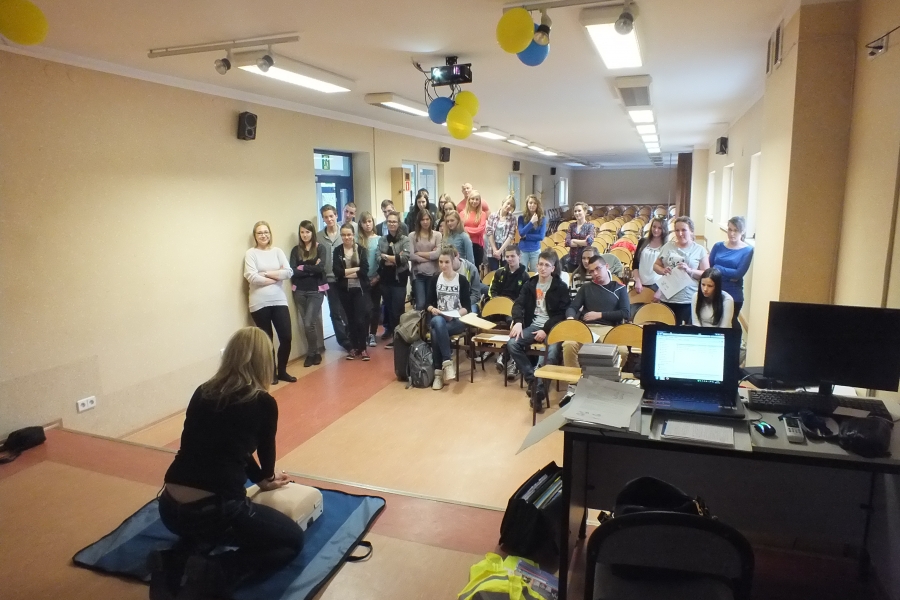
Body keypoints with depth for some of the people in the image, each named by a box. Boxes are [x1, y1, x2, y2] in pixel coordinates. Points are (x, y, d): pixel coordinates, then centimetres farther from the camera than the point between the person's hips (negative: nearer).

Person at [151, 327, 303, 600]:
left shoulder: (202, 393, 10)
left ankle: (177, 559, 12)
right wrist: (267, 477, 40)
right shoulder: (264, 403, -4)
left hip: (170, 508, 7)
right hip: (213, 510, -6)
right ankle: (213, 575, -5)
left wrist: (259, 478, 39)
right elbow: (266, 451, 15)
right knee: (293, 540, 16)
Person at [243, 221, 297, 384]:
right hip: (260, 303, -3)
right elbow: (252, 277, -13)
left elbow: (288, 272, -3)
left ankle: (282, 371, 20)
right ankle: (271, 373, 22)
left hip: (279, 301, 3)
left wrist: (266, 273, -10)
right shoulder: (251, 253, 0)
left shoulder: (277, 251, 9)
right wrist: (276, 276, -6)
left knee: (286, 337, 1)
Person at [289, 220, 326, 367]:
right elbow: (293, 271, -7)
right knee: (307, 324, 9)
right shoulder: (296, 250, 5)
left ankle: (312, 354, 12)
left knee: (309, 323, -9)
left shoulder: (320, 248, -1)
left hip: (315, 291, -3)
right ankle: (315, 353, 24)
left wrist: (302, 268, -11)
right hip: (300, 291, 3)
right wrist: (311, 269, -12)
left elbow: (321, 267, -15)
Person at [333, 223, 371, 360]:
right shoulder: (337, 251, 4)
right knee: (350, 319, 9)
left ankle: (362, 348, 9)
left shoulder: (362, 249, 0)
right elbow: (337, 271, -9)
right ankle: (354, 347, 21)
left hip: (360, 289, -2)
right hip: (344, 290, 2)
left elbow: (364, 270, -11)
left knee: (360, 319, -5)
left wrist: (346, 273, -11)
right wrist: (356, 269, -13)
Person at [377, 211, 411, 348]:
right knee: (387, 305, 14)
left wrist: (386, 257, -10)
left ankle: (396, 335, 6)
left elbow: (405, 257, -16)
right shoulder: (382, 240, 9)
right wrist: (395, 259, -16)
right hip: (386, 278, 4)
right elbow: (378, 257, -3)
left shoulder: (405, 240, -3)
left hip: (399, 278, -4)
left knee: (397, 307, -3)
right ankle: (389, 329, 31)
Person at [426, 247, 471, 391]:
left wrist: (455, 314, -20)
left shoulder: (462, 280, 2)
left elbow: (466, 307, -2)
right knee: (438, 322, -36)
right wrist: (432, 309, -16)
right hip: (438, 319, 2)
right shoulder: (434, 279, 9)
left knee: (436, 332, -34)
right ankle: (447, 361, -32)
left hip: (457, 321, -2)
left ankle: (438, 371, -31)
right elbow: (428, 303, 6)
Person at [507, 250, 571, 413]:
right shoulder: (530, 284, 13)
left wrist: (546, 330, -15)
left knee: (552, 352, -34)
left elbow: (562, 313, -3)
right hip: (533, 326, 4)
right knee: (512, 344, -23)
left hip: (552, 328, -4)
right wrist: (518, 322, -17)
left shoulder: (561, 287, 2)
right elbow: (518, 304, 4)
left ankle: (540, 390, -26)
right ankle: (532, 380, -17)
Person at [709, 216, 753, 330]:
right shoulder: (718, 246, 4)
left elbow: (739, 273, -15)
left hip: (733, 295, -3)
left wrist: (718, 268, -12)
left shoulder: (747, 250, -5)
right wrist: (729, 275, -12)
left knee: (731, 323, 11)